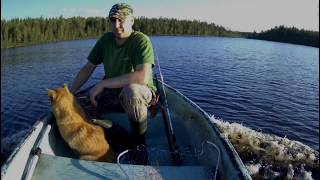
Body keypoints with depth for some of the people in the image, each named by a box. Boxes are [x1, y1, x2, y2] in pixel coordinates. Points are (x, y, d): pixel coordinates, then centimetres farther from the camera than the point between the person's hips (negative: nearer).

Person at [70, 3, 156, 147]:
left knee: (131, 90, -39)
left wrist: (102, 84, -29)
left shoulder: (141, 41, -19)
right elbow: (88, 68, 7)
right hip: (111, 93, 6)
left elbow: (142, 77, -34)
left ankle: (139, 144, -17)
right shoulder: (105, 40, 0)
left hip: (141, 93, -5)